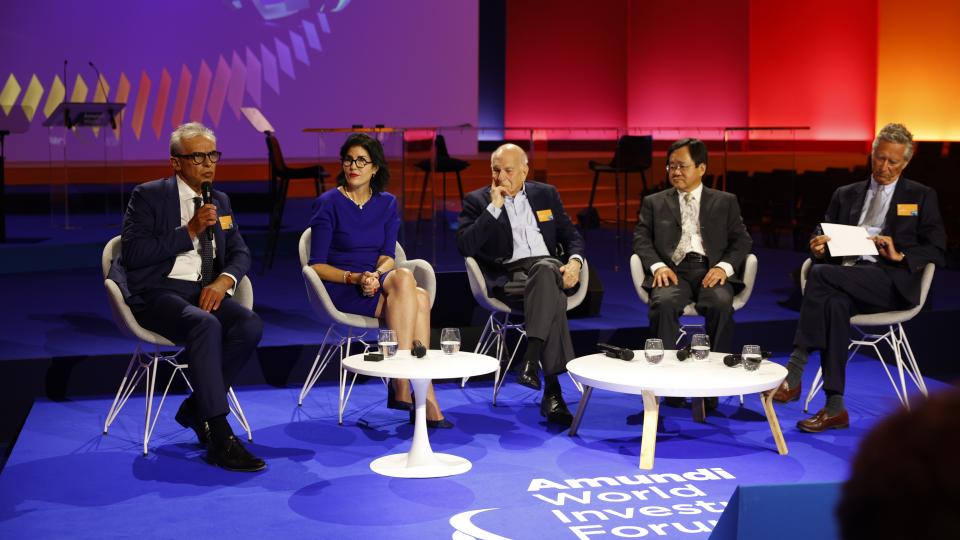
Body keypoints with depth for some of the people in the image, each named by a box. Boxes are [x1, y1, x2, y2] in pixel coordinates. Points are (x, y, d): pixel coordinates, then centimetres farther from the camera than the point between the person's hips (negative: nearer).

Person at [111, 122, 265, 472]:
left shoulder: (220, 201, 18)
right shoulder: (148, 196, 1)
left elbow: (240, 254, 15)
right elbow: (134, 253, -10)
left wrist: (224, 280, -8)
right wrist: (190, 231, -15)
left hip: (205, 292, 6)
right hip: (158, 292, -5)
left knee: (250, 325, -26)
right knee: (206, 325, -37)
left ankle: (195, 409, -9)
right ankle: (220, 438, -36)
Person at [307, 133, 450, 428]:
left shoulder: (387, 204, 12)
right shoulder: (328, 203, -1)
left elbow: (387, 256, 6)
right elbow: (317, 265, -3)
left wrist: (376, 276, -17)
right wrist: (354, 278, -19)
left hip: (377, 287, 4)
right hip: (340, 291, -4)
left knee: (420, 298, -31)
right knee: (404, 278, -33)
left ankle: (402, 386, -32)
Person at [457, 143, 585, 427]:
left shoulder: (546, 194, 20)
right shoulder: (477, 200, 9)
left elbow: (572, 236, 20)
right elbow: (465, 247, -6)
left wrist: (574, 262, -3)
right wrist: (494, 208, -9)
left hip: (548, 268, 3)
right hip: (508, 277, -3)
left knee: (546, 269, -38)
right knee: (552, 296, -36)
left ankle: (531, 361, -42)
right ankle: (552, 389, -40)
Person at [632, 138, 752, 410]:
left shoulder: (725, 201, 21)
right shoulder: (654, 202, 22)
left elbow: (742, 241, 12)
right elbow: (641, 238, 10)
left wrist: (724, 267, -9)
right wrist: (658, 265, -11)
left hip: (711, 272, 0)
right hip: (673, 271, 0)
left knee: (721, 304, -35)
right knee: (664, 303, -35)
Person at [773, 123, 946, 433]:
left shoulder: (921, 197, 16)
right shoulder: (846, 195, 24)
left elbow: (936, 251, 7)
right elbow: (827, 246, 19)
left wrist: (900, 256, -10)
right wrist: (818, 249, -5)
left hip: (890, 282, -3)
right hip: (845, 276, 3)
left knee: (821, 274, -31)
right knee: (834, 303, -35)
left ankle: (794, 369, -29)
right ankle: (834, 408, -34)